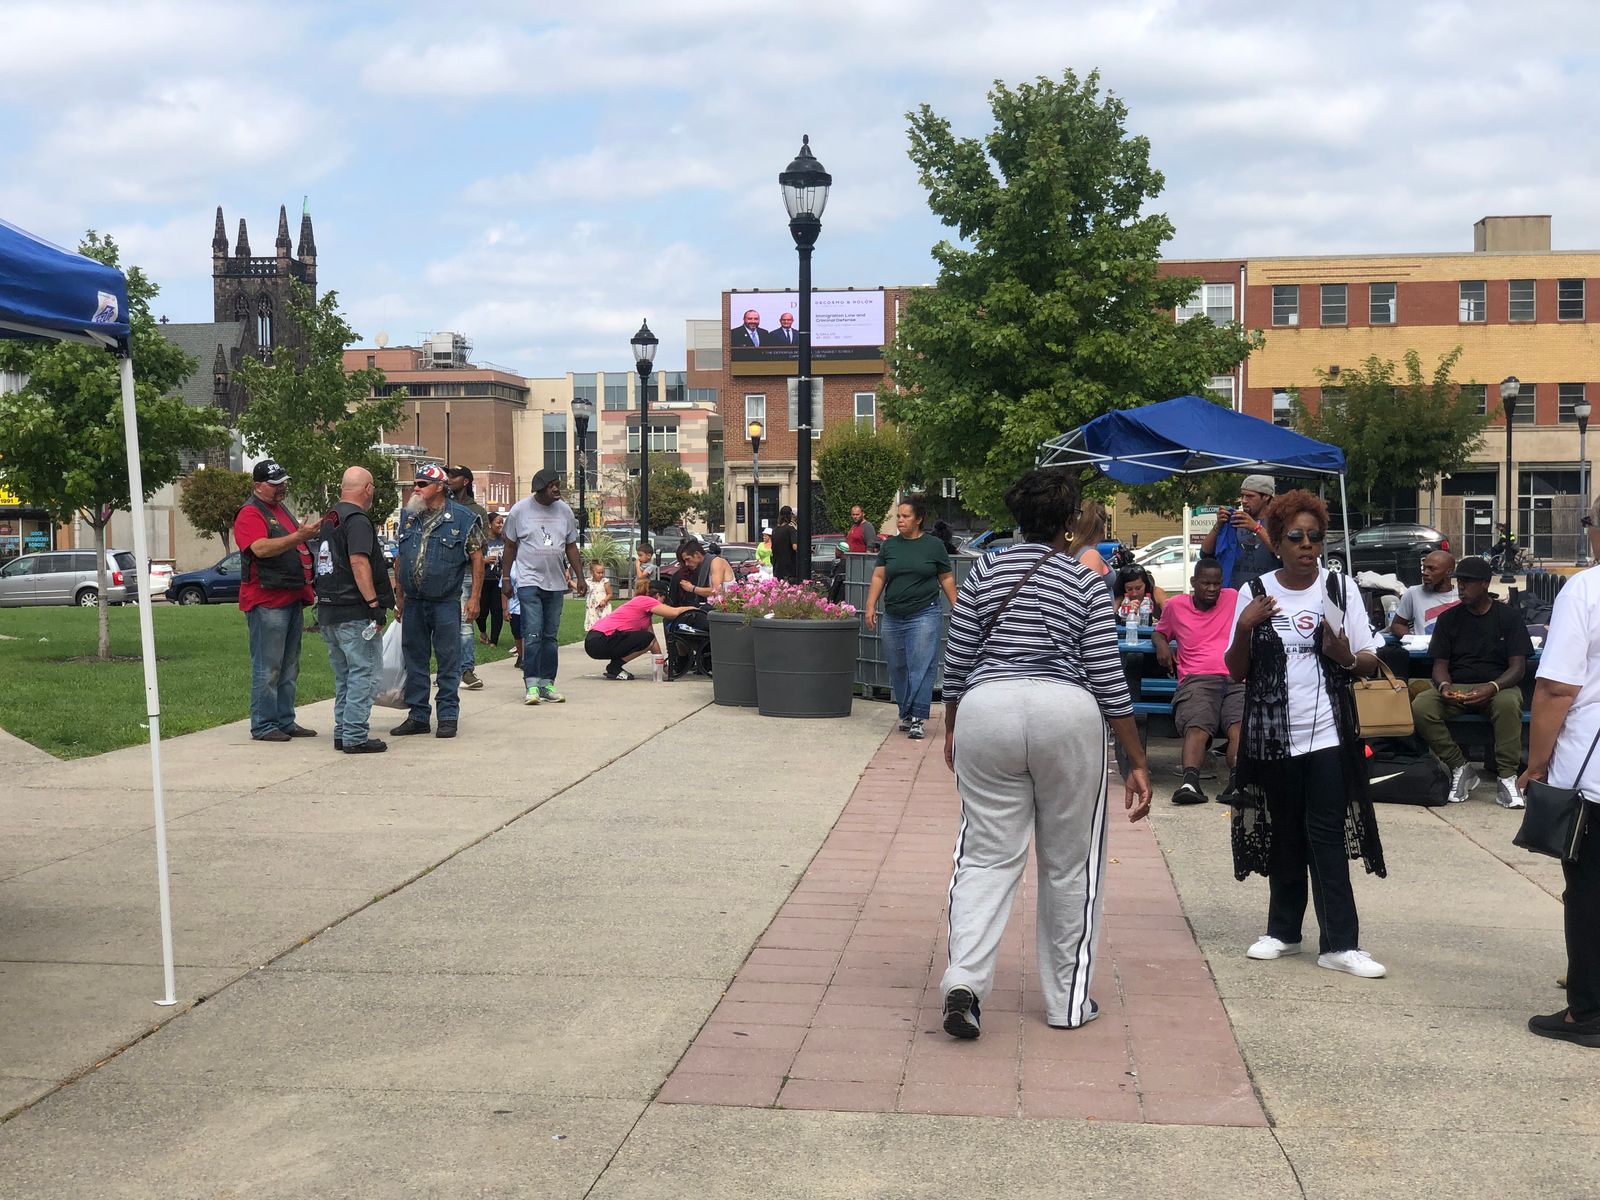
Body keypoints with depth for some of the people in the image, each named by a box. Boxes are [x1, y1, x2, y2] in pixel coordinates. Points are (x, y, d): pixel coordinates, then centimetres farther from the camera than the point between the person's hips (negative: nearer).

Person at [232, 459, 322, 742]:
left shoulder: (283, 511, 21)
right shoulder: (250, 514, -8)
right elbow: (262, 549, -25)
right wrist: (299, 536, -30)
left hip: (292, 599, 9)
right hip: (267, 601, -9)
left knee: (289, 667, 12)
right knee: (267, 668, -6)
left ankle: (286, 721, 19)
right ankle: (263, 726, -2)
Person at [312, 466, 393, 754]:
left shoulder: (329, 519, 18)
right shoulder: (357, 520, -12)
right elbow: (359, 562, -24)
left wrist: (386, 584, 38)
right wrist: (374, 603, -23)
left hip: (328, 612, 9)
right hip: (354, 613, -9)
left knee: (344, 676, 16)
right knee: (364, 673, -4)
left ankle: (342, 733, 19)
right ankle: (355, 737, -5)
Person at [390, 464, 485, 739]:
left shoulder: (462, 518, -4)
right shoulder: (408, 517, 11)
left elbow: (477, 557, -3)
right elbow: (400, 559, 17)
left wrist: (474, 597, -9)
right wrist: (399, 596, 15)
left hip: (446, 603, -5)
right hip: (413, 602, 5)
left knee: (448, 662, 0)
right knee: (414, 660, 9)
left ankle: (448, 717, 8)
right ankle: (417, 716, 18)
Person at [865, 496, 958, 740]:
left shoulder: (934, 545, 2)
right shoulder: (889, 545, 9)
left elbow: (946, 579, 8)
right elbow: (878, 577, 10)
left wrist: (956, 608, 4)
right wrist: (871, 606, 0)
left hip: (925, 615, -4)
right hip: (893, 617, 4)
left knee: (921, 668, -10)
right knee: (897, 669, 9)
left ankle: (917, 719, -11)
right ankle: (905, 714, 21)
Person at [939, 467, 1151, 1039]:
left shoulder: (984, 572, 8)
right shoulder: (1086, 582, 2)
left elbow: (957, 660, 9)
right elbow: (1107, 679, 0)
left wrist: (952, 729, 24)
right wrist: (1137, 762, 5)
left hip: (985, 709, 2)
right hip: (1066, 713, -1)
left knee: (987, 856, 7)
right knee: (1071, 864, 10)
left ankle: (964, 978, -11)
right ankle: (1068, 1002, 17)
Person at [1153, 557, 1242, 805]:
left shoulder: (1234, 599, 19)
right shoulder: (1175, 606, 21)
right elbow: (1159, 631, 37)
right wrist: (1161, 644, 12)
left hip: (1236, 678, 1)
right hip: (1196, 680, -1)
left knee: (1241, 726, -30)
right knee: (1196, 727, -31)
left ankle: (1238, 782, -46)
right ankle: (1190, 782, -51)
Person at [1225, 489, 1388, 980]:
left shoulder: (1340, 587, 1)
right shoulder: (1255, 593, 3)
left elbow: (1370, 660, 4)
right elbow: (1237, 672, 4)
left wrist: (1346, 656, -18)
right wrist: (1244, 629, -13)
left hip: (1327, 736, -1)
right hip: (1272, 736, 1)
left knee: (1327, 838, -3)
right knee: (1285, 837, 10)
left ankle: (1340, 943, -1)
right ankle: (1283, 930, 21)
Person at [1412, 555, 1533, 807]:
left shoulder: (1509, 616, 4)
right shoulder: (1448, 618, 11)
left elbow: (1517, 667, -3)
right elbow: (1440, 665, 7)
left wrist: (1492, 687, -25)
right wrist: (1444, 686, -18)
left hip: (1497, 686, -2)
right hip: (1455, 687, 3)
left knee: (1507, 703, -39)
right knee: (1420, 707, -28)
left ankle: (1507, 777, -28)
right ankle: (1460, 769, -15)